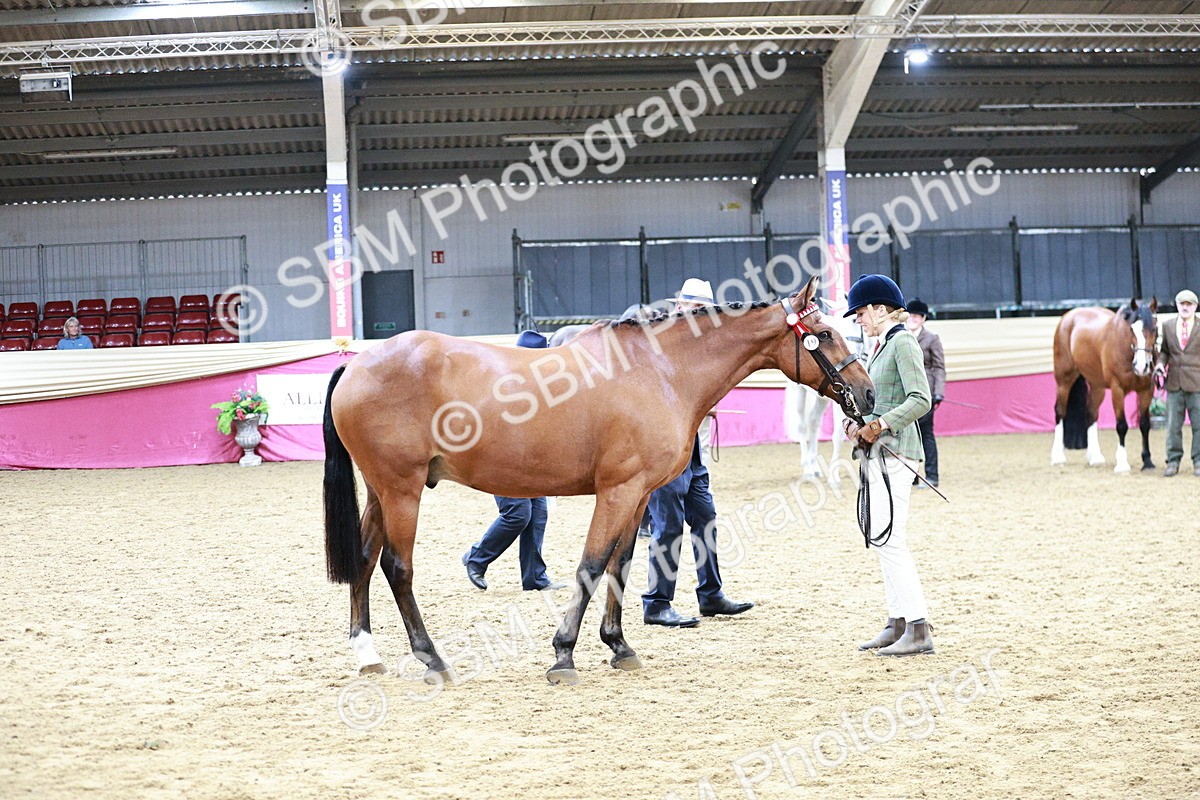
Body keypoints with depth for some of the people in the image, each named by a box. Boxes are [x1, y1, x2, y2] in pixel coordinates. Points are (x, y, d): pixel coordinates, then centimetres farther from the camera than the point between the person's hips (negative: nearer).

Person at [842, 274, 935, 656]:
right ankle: (896, 624, 18)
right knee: (880, 540, 12)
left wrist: (880, 425, -24)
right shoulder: (879, 347, 17)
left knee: (889, 539, -12)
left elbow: (920, 400, -20)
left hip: (894, 451, -10)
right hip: (876, 452, 10)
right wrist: (853, 423, 5)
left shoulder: (903, 343, -11)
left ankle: (919, 629, -10)